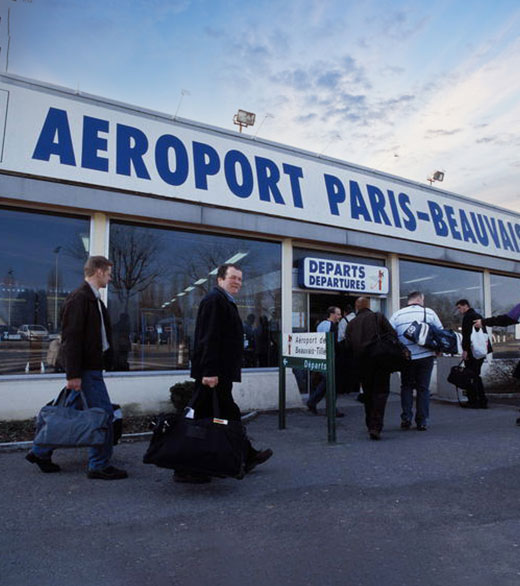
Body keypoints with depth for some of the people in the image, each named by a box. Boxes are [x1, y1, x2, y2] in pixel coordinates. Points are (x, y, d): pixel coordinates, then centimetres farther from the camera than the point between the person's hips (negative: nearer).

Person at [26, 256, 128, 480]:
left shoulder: (93, 299, 16)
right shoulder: (79, 298, -15)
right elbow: (71, 338, -20)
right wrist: (73, 374, -21)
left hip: (91, 366, 10)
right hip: (86, 369, -10)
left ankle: (40, 452, 31)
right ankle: (100, 465, 9)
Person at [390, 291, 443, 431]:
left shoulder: (397, 315, 1)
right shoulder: (429, 313, 1)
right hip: (426, 356, 0)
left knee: (406, 387, 15)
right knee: (423, 388, 8)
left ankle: (406, 418, 9)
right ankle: (422, 422, 11)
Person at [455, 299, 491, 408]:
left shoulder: (468, 317, -10)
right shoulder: (478, 316, 19)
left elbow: (467, 335, -19)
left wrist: (465, 350, -19)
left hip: (472, 351, -10)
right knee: (476, 376, 15)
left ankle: (473, 401, -4)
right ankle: (482, 401, 16)